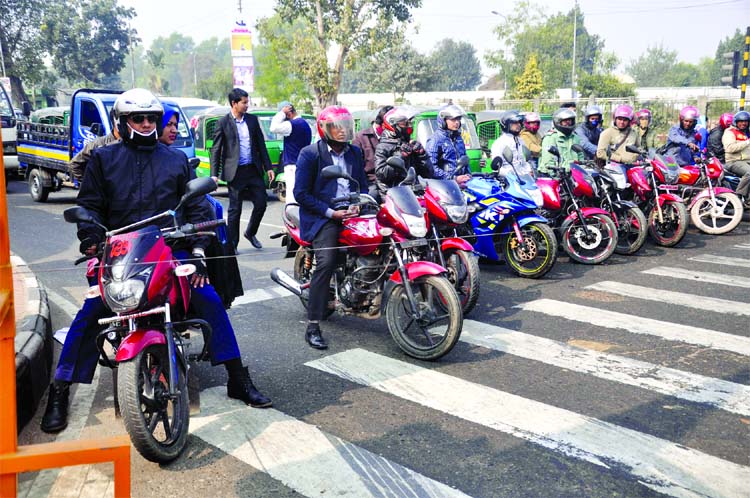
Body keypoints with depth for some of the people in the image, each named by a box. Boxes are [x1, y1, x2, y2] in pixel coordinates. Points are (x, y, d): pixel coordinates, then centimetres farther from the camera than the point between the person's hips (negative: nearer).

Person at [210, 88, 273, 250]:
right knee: (235, 209, 2)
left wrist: (268, 167, 8)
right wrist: (214, 174, -9)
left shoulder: (252, 120, 9)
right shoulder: (223, 123, -3)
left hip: (254, 170, 4)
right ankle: (232, 244, 14)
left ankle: (250, 233, 28)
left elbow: (261, 144, 13)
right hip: (235, 172, -4)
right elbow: (216, 150, -2)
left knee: (261, 203, 4)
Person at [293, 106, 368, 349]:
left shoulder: (355, 152, 17)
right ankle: (312, 327, -22)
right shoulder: (310, 153, -1)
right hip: (321, 217, -6)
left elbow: (363, 185, 20)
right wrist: (330, 212, -14)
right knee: (326, 262, -25)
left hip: (350, 212, 6)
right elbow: (301, 193, -6)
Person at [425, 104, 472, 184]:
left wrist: (468, 174, 14)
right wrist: (454, 178, -16)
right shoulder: (435, 140, -3)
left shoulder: (458, 138, 22)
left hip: (461, 181, 7)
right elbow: (432, 167, -13)